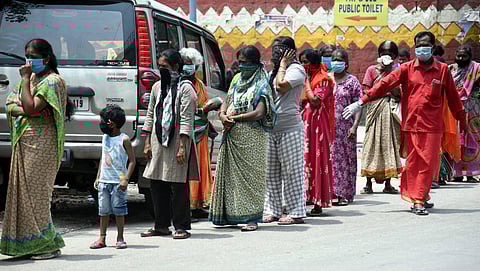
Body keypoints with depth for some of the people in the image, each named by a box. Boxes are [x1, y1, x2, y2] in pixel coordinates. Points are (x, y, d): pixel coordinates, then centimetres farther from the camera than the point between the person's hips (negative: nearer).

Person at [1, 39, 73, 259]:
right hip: (24, 142, 9)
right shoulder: (32, 78, 19)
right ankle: (28, 245, 13)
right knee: (23, 191, 7)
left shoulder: (52, 80, -8)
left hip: (41, 144, -9)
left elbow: (31, 108, -19)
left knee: (35, 191, -9)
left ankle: (48, 245, -2)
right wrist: (22, 111, -9)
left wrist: (26, 79, -13)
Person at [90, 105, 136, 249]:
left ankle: (120, 238, 9)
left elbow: (132, 161, -8)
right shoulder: (105, 138, 12)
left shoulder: (124, 140, -8)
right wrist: (98, 177, 15)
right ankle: (102, 238, 12)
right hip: (104, 181, 6)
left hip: (118, 182, -6)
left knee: (118, 210, -1)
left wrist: (126, 179, -15)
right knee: (103, 210, 7)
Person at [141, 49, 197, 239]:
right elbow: (150, 115, 16)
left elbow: (186, 120, -11)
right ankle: (161, 225, 17)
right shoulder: (157, 87, 13)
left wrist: (182, 147, -17)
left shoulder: (185, 88, -6)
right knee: (157, 184, 8)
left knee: (178, 185, -3)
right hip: (158, 141, 7)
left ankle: (182, 227, 5)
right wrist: (147, 143, 10)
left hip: (177, 140, -6)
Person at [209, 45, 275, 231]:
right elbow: (227, 102, 15)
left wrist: (235, 118, -13)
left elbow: (259, 113, -15)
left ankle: (252, 217, -4)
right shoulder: (237, 79, 17)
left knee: (249, 174, -6)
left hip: (251, 137, -6)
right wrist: (223, 115, -7)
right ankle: (231, 214, 12)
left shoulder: (261, 85, -4)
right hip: (231, 136, 7)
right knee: (231, 173, 6)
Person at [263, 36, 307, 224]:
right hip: (272, 128, 9)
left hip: (290, 128, -9)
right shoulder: (275, 71, 20)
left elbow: (282, 86, -20)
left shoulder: (296, 69, -5)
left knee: (291, 170, -5)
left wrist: (283, 64, -9)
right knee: (271, 171, 9)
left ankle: (296, 212, 0)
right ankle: (273, 210, 15)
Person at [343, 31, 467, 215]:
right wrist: (361, 102, -5)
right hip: (411, 125, 0)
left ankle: (420, 198, 8)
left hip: (432, 127, 0)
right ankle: (417, 199, 10)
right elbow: (385, 85, 0)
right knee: (412, 163, 3)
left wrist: (462, 120, 22)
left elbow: (452, 97, 14)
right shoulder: (407, 69, 4)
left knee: (428, 163, -2)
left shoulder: (442, 70, 5)